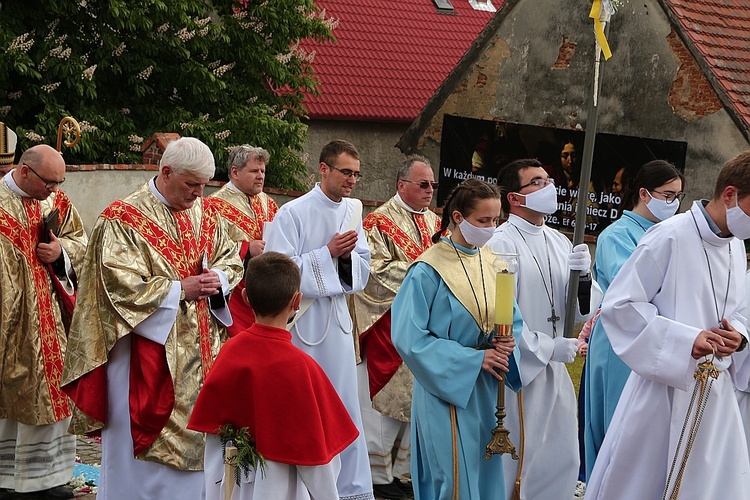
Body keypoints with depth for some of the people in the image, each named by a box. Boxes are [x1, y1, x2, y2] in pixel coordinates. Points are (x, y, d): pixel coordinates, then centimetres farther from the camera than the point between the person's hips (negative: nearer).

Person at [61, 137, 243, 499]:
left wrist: (219, 280, -6)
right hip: (148, 352, -6)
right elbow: (122, 285, -18)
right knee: (147, 447, -1)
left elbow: (231, 259, 17)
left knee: (196, 438, 11)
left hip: (201, 351, 6)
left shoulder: (205, 214, 9)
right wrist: (180, 289, -18)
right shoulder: (124, 219, -11)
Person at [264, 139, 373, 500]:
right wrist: (328, 253, -18)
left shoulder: (353, 211, 6)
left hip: (337, 317, 5)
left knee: (345, 404, 9)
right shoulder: (293, 213, -12)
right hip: (302, 319, -5)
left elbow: (363, 267, 10)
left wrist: (348, 255, -12)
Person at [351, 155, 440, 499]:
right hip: (389, 327, -6)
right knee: (386, 400, -2)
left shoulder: (434, 222, 14)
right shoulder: (380, 222, -6)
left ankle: (404, 469, 19)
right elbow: (376, 272, -15)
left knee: (418, 401, 8)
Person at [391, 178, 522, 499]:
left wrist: (509, 343, -11)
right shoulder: (428, 271, -14)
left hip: (487, 392, 6)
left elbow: (514, 320, 13)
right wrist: (474, 359, -18)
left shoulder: (493, 263, 5)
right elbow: (410, 339, -15)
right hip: (447, 389, -6)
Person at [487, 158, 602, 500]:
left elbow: (585, 311, 8)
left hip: (554, 370, 7)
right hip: (517, 370, -7)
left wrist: (583, 276, -10)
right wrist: (549, 347, -17)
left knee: (561, 465, 13)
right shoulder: (501, 244, -12)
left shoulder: (560, 243, 8)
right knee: (513, 466, 1)